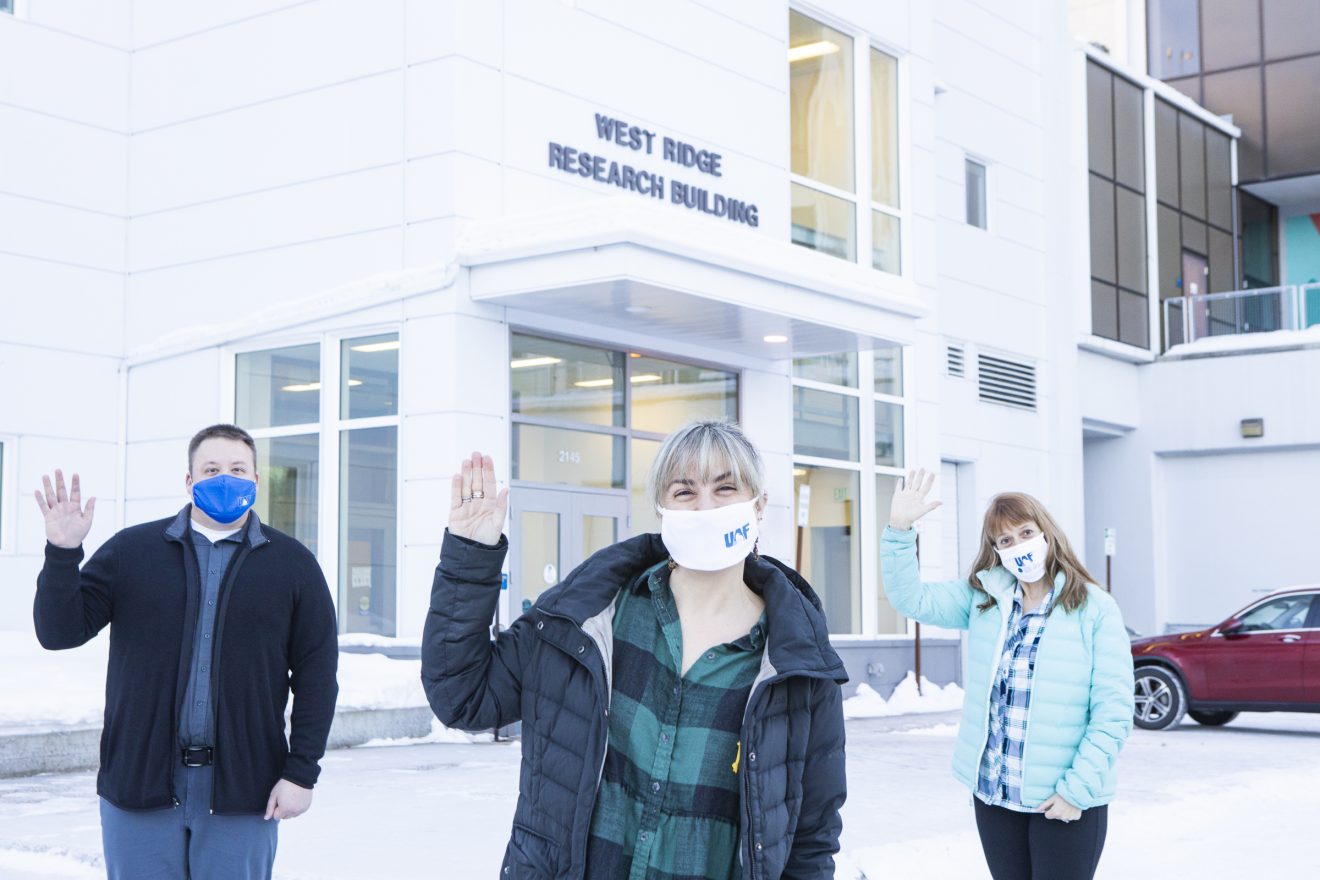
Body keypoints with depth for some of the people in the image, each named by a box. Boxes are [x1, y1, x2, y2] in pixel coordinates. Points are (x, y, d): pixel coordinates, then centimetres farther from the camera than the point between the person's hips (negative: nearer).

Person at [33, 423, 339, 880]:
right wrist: (62, 552, -13)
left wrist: (301, 772, -3)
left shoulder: (292, 564, 4)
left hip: (243, 791, 0)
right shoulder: (131, 551, 5)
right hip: (139, 784, 1)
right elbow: (60, 631, 2)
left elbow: (317, 674, 3)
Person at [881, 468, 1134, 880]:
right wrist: (899, 530, -13)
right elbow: (911, 598, -1)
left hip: (1066, 800, -4)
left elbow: (1113, 711, -10)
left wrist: (1078, 788, -15)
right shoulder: (982, 597, 6)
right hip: (992, 793, 4)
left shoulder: (1095, 609, -7)